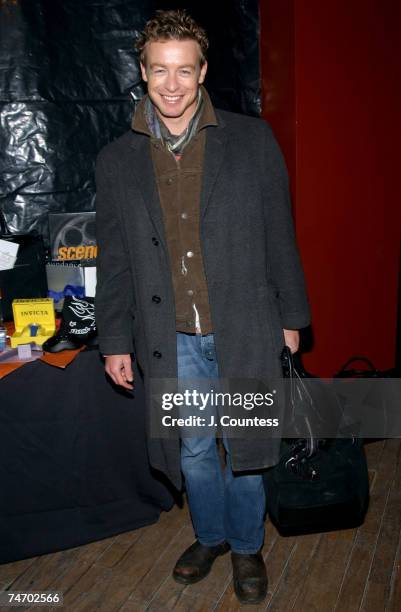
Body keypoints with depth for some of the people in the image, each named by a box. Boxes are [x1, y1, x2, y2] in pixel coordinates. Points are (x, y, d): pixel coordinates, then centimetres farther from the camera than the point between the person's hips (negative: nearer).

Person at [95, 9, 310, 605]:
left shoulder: (252, 140, -3)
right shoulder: (116, 160, 2)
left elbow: (279, 235, 1)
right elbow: (114, 259, 5)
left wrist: (290, 315, 2)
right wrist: (115, 340, 6)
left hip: (244, 330, -1)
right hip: (172, 339, 2)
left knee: (244, 450, 13)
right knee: (193, 450, 18)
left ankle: (247, 546, 39)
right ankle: (210, 535, 45)